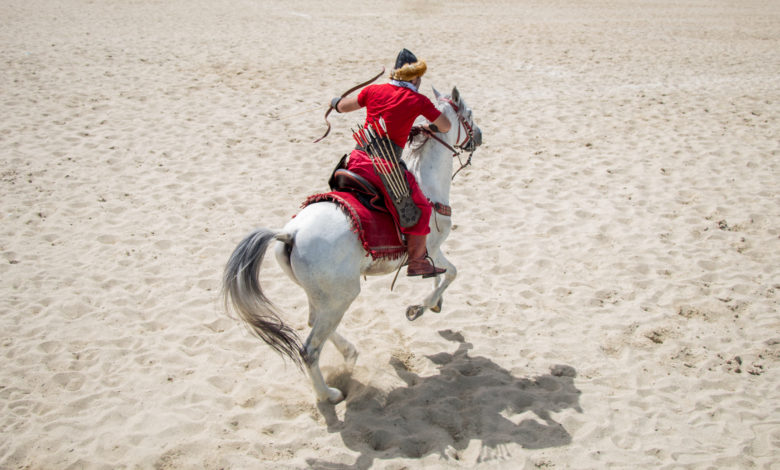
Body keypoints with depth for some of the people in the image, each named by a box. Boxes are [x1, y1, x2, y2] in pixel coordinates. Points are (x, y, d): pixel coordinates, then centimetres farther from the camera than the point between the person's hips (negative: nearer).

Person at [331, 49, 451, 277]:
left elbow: (343, 106, 25)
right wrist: (430, 128, 34)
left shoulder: (373, 90, 9)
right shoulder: (418, 101, 0)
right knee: (420, 207, 14)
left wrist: (336, 101, 48)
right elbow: (446, 126, 13)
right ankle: (417, 261, 21)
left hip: (358, 159, 5)